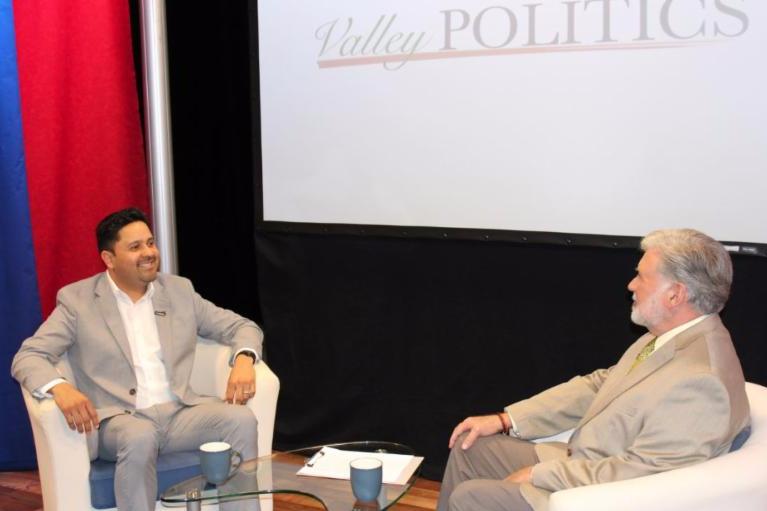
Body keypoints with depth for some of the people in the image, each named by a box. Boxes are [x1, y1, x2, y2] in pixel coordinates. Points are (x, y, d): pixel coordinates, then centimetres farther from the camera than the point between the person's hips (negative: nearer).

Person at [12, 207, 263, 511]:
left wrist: (243, 359, -11)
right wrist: (59, 388, -26)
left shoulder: (179, 290, 12)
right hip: (120, 419, -3)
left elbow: (243, 327, 14)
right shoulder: (77, 300, 3)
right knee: (140, 437, -36)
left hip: (181, 413, 3)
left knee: (241, 418, -25)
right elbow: (27, 358, -3)